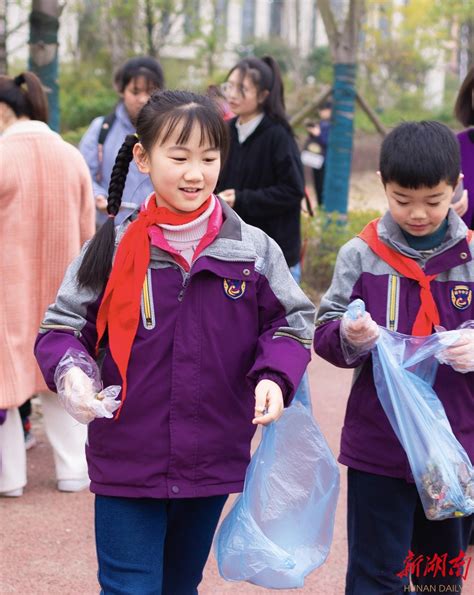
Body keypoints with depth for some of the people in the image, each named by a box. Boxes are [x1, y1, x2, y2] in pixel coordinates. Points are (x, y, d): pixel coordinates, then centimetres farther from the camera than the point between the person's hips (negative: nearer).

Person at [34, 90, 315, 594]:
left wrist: (274, 377, -15)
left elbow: (290, 324, 5)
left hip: (213, 466, 2)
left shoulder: (252, 250, -3)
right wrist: (71, 370, -21)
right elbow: (62, 325, 0)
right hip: (124, 463, -2)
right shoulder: (115, 247, -7)